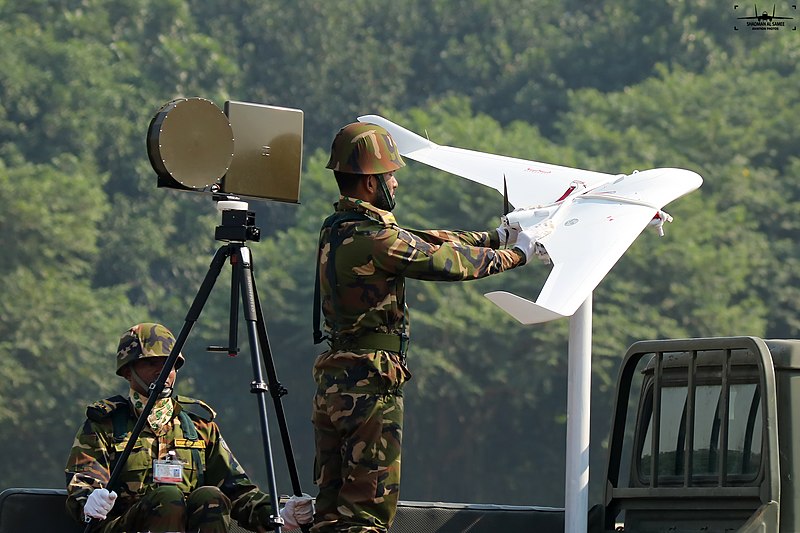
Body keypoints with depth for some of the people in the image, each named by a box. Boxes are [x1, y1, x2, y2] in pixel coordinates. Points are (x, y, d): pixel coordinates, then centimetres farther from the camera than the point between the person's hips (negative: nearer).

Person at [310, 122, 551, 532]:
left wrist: (497, 237, 20)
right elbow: (447, 261, -11)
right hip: (371, 383, -9)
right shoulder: (375, 240, -17)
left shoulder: (336, 230, 12)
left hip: (330, 384, 9)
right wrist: (514, 254, 5)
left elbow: (424, 240, 17)